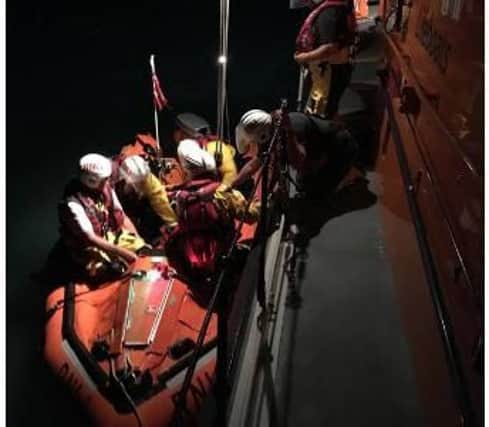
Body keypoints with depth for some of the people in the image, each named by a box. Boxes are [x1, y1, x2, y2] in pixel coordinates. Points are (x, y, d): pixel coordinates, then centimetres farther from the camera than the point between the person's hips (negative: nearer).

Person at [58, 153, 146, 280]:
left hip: (112, 237, 7)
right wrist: (123, 252, -29)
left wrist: (139, 242, -7)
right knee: (117, 271, -30)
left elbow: (122, 217, 2)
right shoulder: (73, 203, -26)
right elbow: (90, 239, -27)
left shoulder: (106, 188, -6)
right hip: (89, 247, -6)